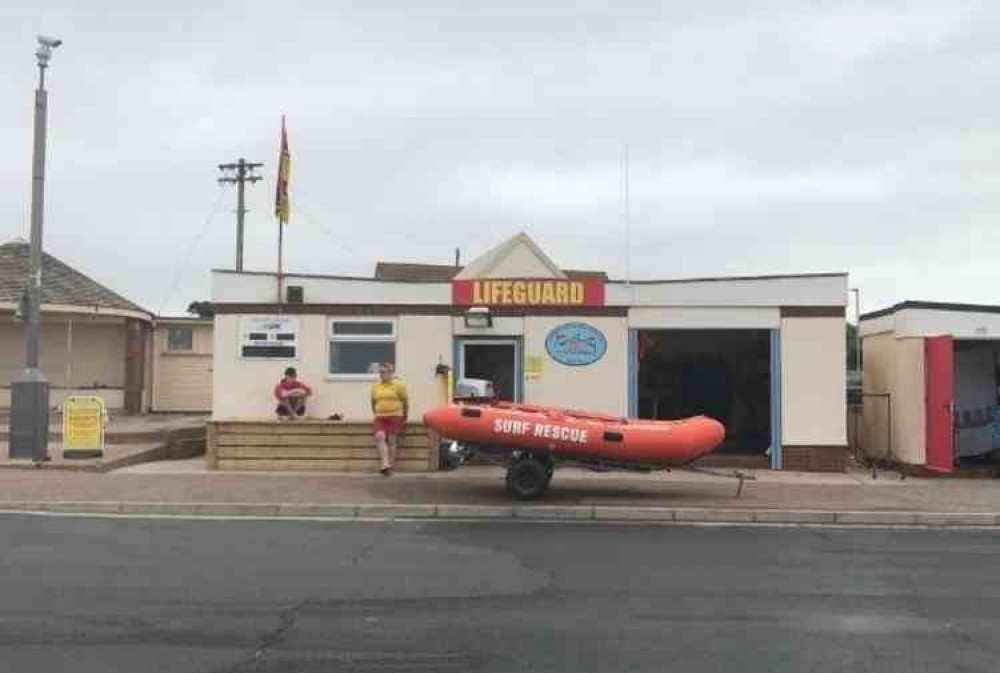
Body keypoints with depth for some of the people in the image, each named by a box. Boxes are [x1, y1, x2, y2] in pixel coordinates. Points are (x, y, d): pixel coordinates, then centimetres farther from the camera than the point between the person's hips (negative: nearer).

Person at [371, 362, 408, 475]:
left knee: (392, 440, -4)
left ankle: (390, 467, 3)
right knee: (379, 436, -18)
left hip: (395, 416, -3)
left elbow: (405, 402, 4)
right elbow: (373, 402, 22)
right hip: (380, 417, 3)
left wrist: (405, 417, 8)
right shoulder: (375, 387, 10)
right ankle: (385, 464, -21)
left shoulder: (399, 385, -1)